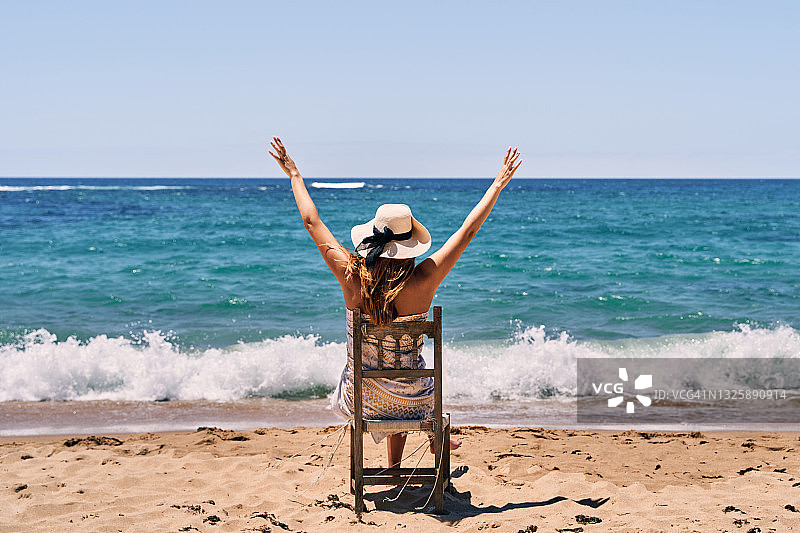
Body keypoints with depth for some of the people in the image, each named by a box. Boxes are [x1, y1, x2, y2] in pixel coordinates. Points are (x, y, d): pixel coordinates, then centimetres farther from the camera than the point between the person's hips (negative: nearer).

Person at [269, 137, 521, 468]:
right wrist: (498, 184, -4)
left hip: (359, 397, 2)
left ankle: (394, 464, 50)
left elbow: (312, 222, -7)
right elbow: (468, 230, -14)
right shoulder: (423, 281, -24)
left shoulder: (352, 277, -20)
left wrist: (294, 175, 5)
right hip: (409, 397, -2)